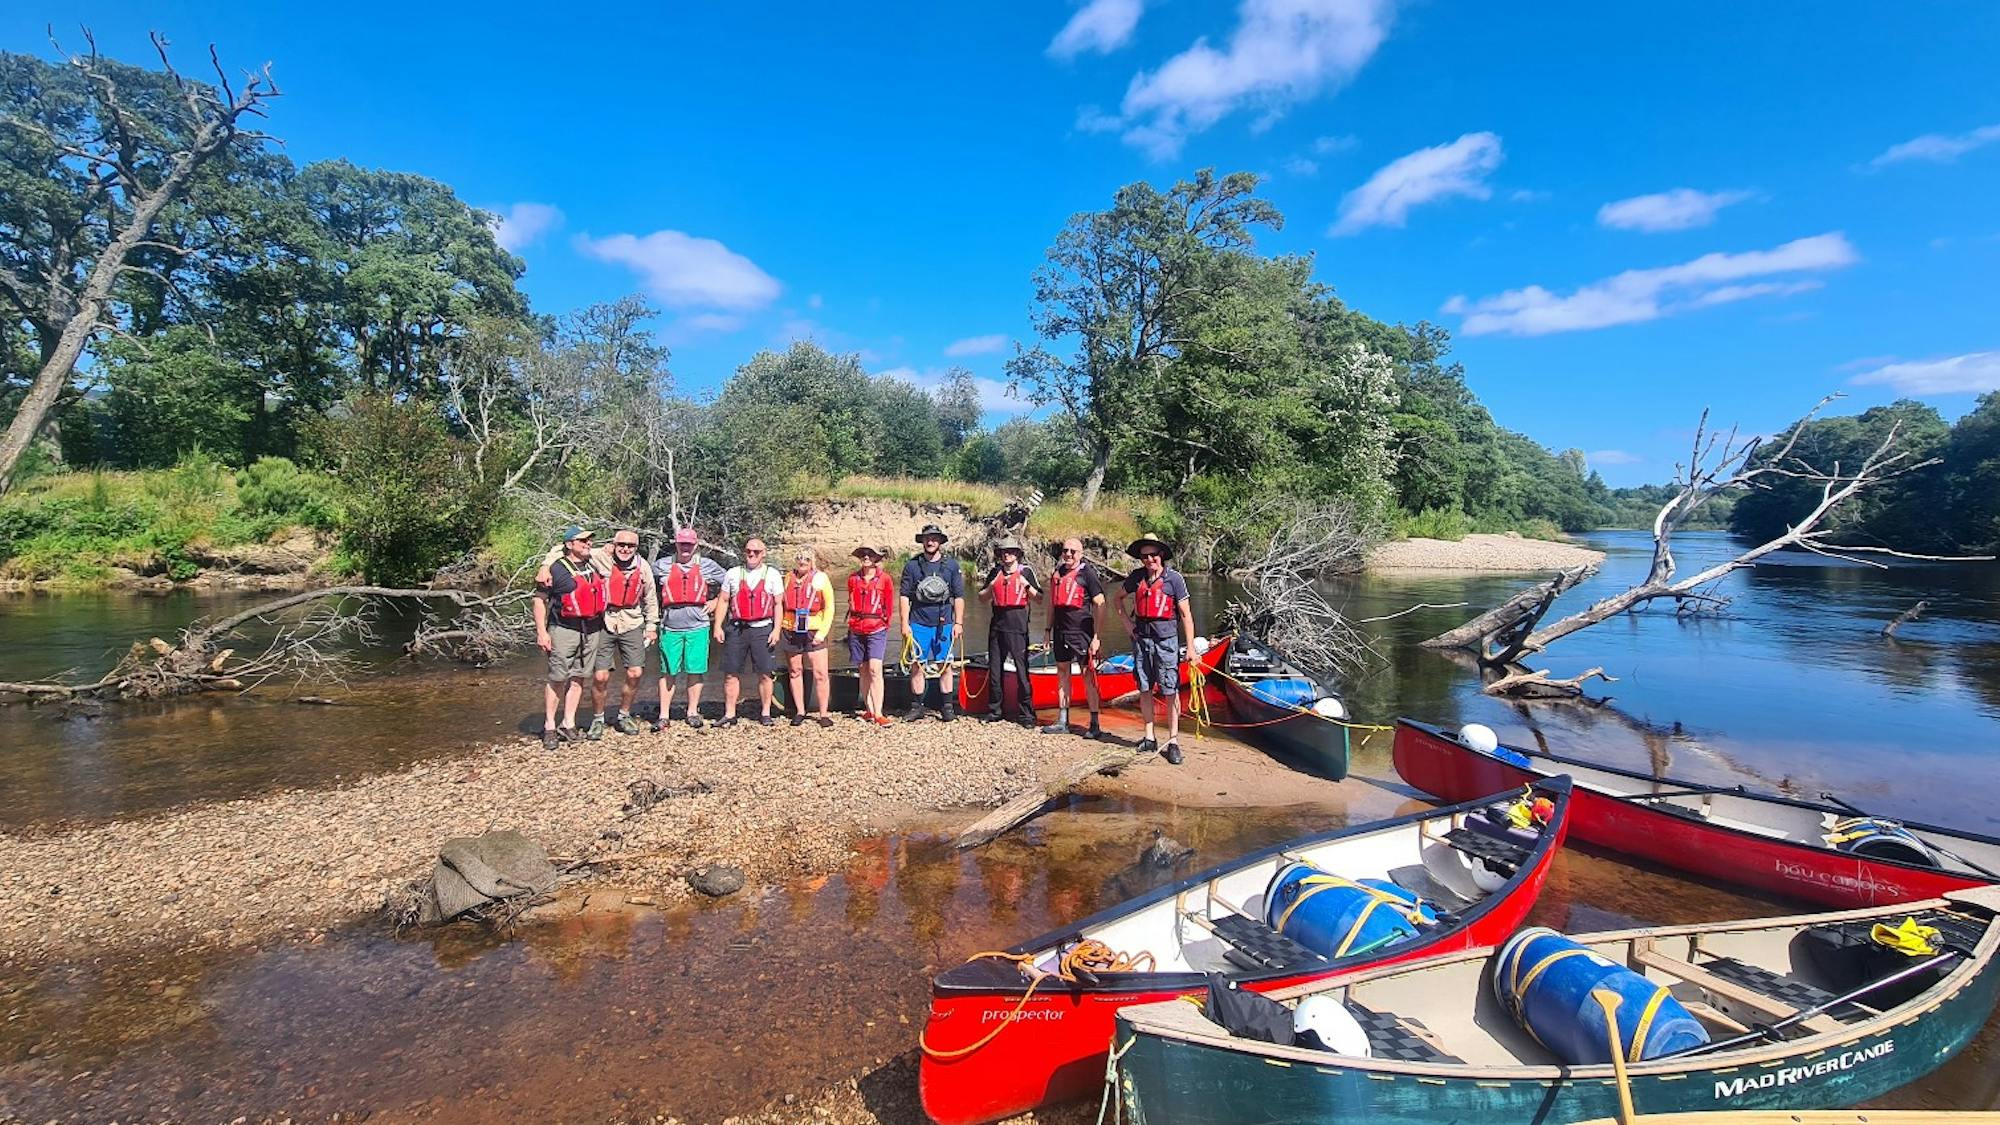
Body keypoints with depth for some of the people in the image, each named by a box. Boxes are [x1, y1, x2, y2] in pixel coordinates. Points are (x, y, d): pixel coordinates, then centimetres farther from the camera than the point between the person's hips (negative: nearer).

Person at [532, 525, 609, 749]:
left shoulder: (594, 565, 12)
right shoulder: (557, 569, -5)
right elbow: (540, 600, -5)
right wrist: (541, 632, -11)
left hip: (592, 629, 5)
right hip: (564, 630, -5)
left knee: (577, 678, 9)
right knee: (557, 678, -3)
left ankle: (568, 725, 16)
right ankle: (549, 727, 7)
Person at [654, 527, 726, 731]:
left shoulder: (708, 566, 6)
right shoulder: (662, 566, 7)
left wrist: (715, 602, 8)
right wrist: (657, 607, 11)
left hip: (698, 627, 0)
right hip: (670, 627, 0)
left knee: (695, 671, 3)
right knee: (668, 672, 3)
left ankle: (693, 712, 15)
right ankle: (663, 715, 9)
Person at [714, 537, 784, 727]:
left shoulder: (772, 574, 6)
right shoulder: (732, 574, 10)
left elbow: (778, 604, 4)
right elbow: (723, 601, 11)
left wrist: (776, 629, -5)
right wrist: (717, 626, 2)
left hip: (762, 629, -1)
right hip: (736, 628, 2)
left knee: (764, 674, 0)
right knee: (731, 673, 2)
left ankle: (765, 713, 10)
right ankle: (729, 714, 10)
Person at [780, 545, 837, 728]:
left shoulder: (821, 578, -1)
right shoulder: (789, 578, 8)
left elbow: (829, 607, 0)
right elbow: (782, 603, 16)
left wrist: (823, 631, -7)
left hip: (814, 632, -3)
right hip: (791, 631, 3)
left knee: (820, 674, -5)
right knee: (795, 672, 8)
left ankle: (823, 714, 4)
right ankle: (799, 712, 19)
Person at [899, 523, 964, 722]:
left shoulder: (951, 565, 6)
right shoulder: (912, 565, 5)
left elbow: (959, 597, 7)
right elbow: (904, 596, 5)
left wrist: (958, 623, 1)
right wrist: (905, 624, -1)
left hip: (944, 624, 0)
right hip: (918, 623, 0)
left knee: (944, 666, 3)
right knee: (916, 666, 3)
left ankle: (946, 707, 12)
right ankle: (916, 707, 14)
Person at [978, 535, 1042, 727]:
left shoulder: (1026, 571, 2)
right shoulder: (995, 572, 13)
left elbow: (1039, 598, 1)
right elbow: (982, 597, 16)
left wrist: (1027, 585, -15)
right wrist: (992, 585, -3)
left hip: (1017, 626, -4)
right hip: (997, 626, 4)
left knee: (1021, 670, -5)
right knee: (995, 669, 9)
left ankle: (1027, 714, 1)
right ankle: (995, 710, 19)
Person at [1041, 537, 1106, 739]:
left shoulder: (1087, 573, -7)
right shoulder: (1057, 572, 12)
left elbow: (1100, 605, -9)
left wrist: (1097, 636, -14)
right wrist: (1048, 629, 17)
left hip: (1082, 631, -6)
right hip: (1061, 630, 7)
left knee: (1088, 674, -2)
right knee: (1062, 672, 11)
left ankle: (1095, 725, 4)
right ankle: (1062, 722, 19)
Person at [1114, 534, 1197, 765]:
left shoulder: (1174, 578, -7)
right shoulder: (1136, 577, 4)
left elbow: (1186, 615, -6)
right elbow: (1119, 598, 22)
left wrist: (1190, 646, -10)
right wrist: (1128, 623, 10)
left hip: (1166, 639, -4)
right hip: (1141, 639, 4)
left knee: (1170, 692, -2)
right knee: (1145, 689, 10)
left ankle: (1173, 742, 5)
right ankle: (1150, 738, 21)